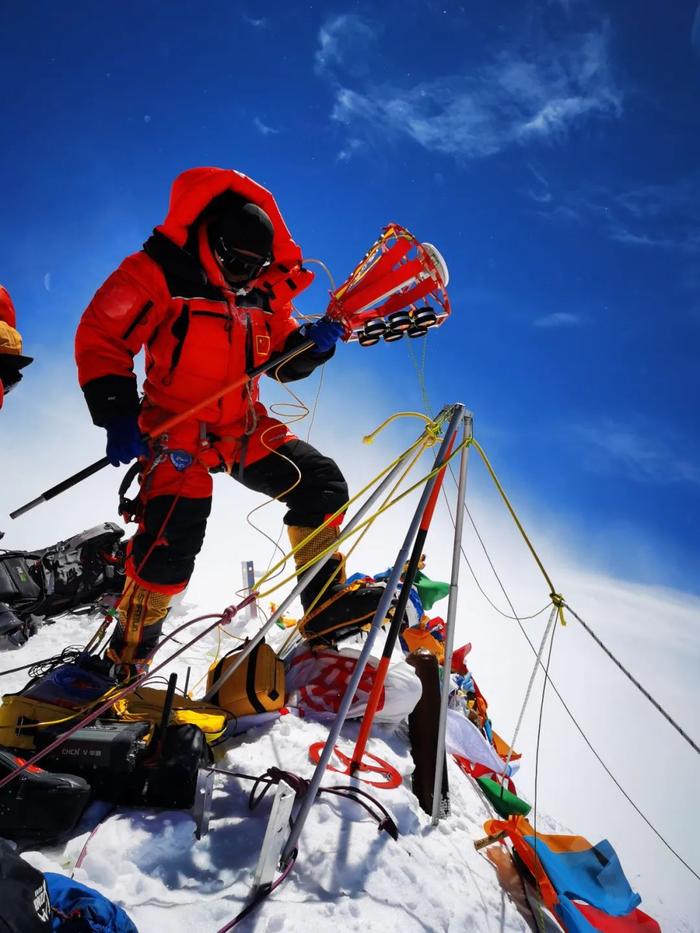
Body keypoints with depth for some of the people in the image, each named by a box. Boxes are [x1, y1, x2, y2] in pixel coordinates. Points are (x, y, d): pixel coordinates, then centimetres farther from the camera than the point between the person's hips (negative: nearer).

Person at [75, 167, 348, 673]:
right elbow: (100, 337, -9)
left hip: (247, 428, 6)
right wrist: (118, 414, -19)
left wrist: (313, 342, -8)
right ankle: (126, 658, 0)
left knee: (323, 483, -3)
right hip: (177, 428, -6)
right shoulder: (157, 274, -9)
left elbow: (286, 361, 15)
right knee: (172, 540, -20)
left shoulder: (263, 293, 9)